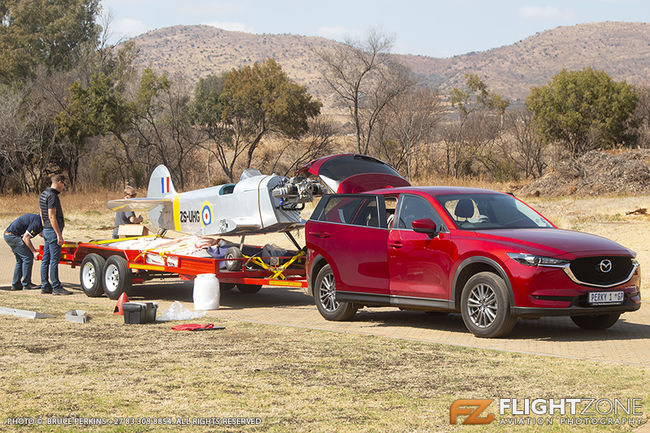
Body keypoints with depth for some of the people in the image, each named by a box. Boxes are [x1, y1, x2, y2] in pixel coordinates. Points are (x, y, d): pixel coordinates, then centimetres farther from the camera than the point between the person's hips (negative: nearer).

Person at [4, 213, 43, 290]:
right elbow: (26, 238, -20)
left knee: (20, 260, 15)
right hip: (13, 235, -10)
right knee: (28, 257, -8)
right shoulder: (37, 223, -18)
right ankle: (26, 284, -6)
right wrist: (34, 252, -16)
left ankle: (15, 284, 17)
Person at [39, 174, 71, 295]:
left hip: (46, 230, 10)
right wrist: (59, 234, -20)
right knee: (54, 260, -8)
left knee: (46, 259, 10)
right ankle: (56, 287, -7)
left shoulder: (43, 194, 15)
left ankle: (45, 286, 13)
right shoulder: (52, 196, -16)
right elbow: (52, 217, -20)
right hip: (53, 231, -10)